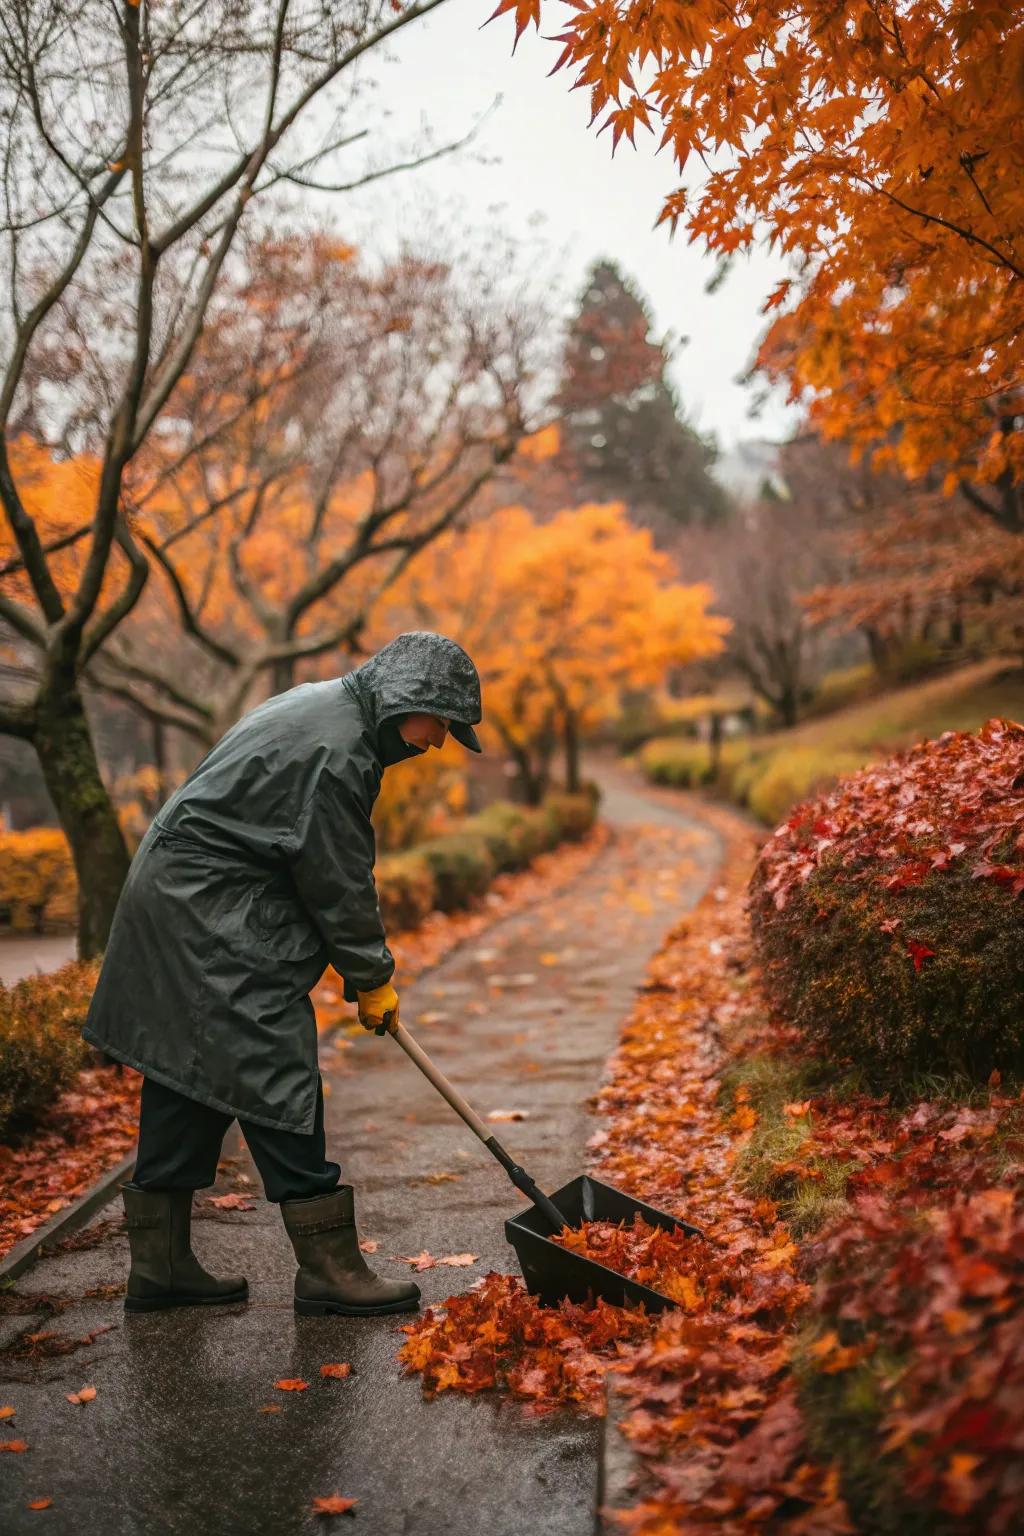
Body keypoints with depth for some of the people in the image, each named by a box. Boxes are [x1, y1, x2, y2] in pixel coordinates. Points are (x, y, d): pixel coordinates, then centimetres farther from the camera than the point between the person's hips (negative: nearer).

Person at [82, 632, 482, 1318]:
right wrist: (372, 978, -3)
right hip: (215, 921, -11)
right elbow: (338, 881, -15)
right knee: (277, 1084, -7)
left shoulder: (323, 704, 14)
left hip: (177, 899, 11)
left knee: (188, 1083, 13)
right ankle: (330, 1271, -1)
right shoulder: (337, 749, -19)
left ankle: (160, 1265, 21)